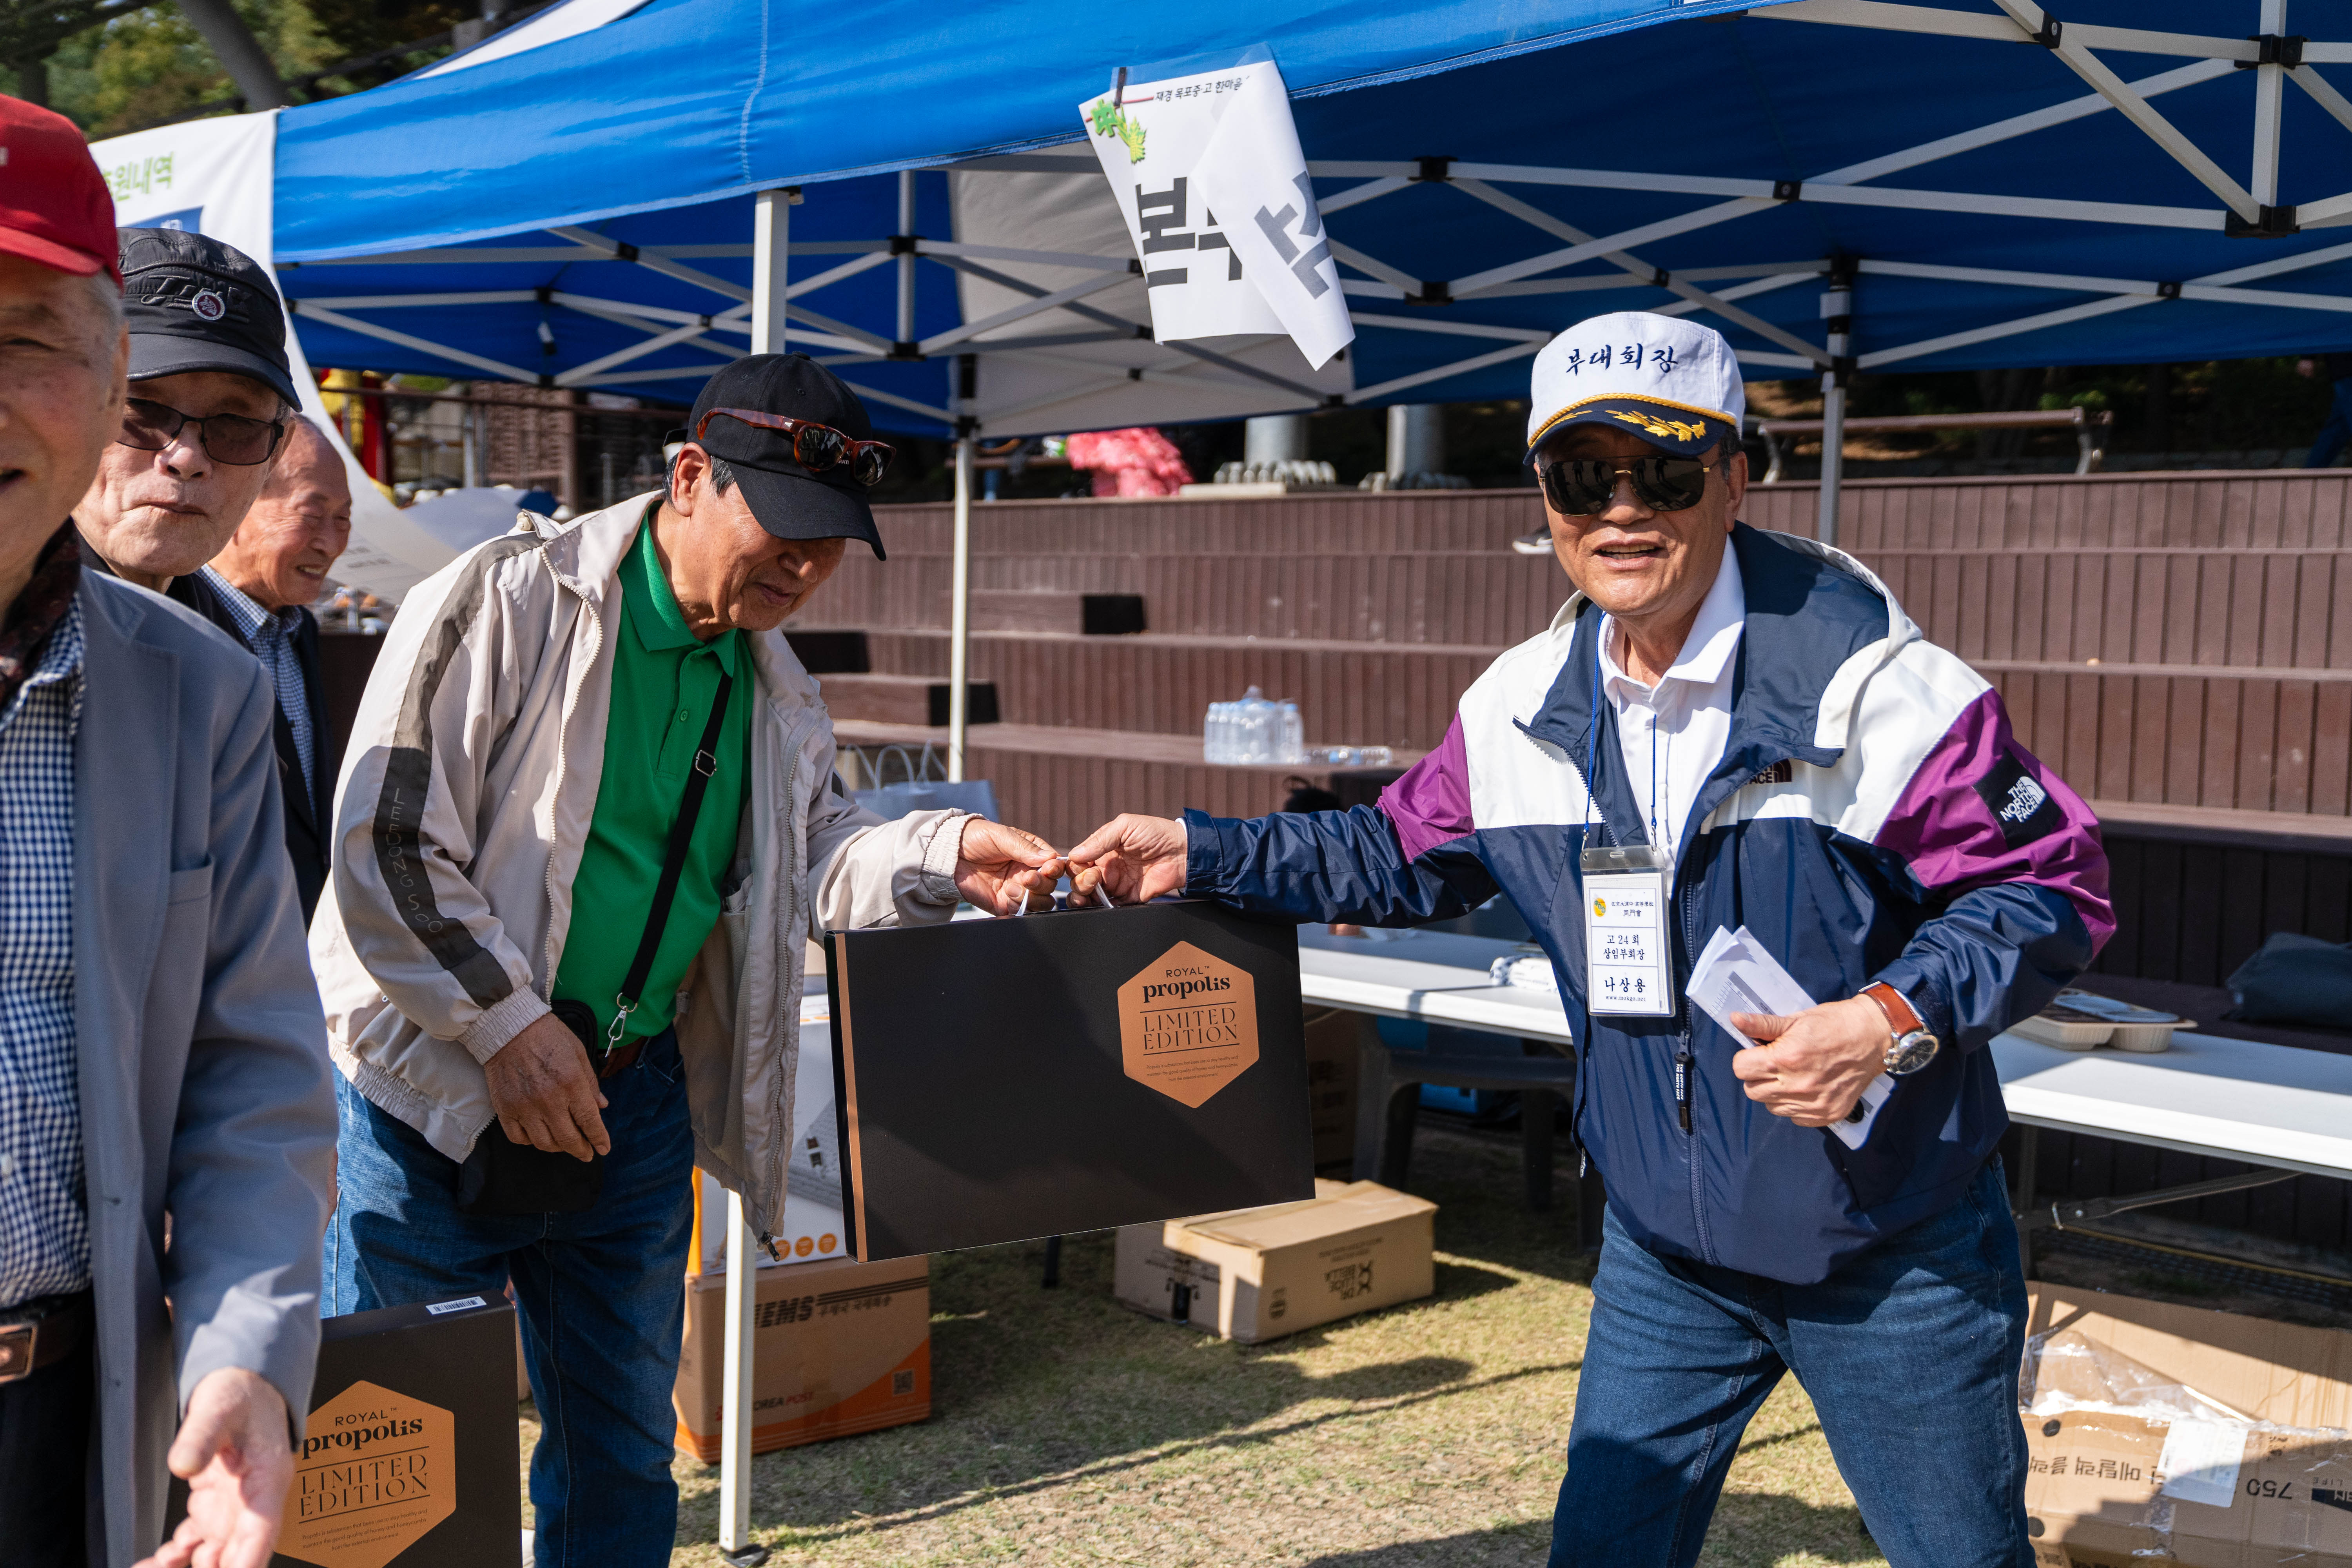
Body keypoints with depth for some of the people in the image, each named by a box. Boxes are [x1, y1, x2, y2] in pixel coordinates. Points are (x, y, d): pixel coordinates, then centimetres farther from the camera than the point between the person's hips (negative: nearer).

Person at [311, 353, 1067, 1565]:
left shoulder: (777, 689, 7)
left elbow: (812, 854, 13)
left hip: (635, 1101, 6)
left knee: (622, 1458, 17)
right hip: (438, 1087, -6)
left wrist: (944, 857, -6)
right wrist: (508, 1022, -17)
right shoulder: (503, 602, -14)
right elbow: (383, 840, -17)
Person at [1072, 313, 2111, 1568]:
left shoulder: (1874, 688, -20)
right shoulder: (1520, 711, -3)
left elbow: (2053, 888, -15)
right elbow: (1403, 858, 12)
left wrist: (1896, 1019, -29)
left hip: (1894, 1256, -4)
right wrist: (1201, 855, 6)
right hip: (1666, 1252, 4)